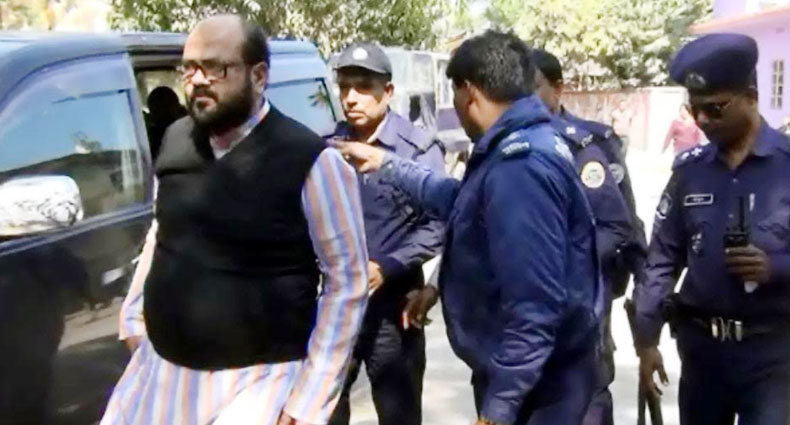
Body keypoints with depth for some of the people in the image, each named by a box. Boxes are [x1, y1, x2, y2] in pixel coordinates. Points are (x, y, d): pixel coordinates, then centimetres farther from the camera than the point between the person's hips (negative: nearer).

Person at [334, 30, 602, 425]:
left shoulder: (519, 169, -27)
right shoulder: (522, 148, 7)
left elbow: (535, 308, -31)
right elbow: (462, 202, 25)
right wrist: (387, 164, 27)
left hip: (533, 387, -9)